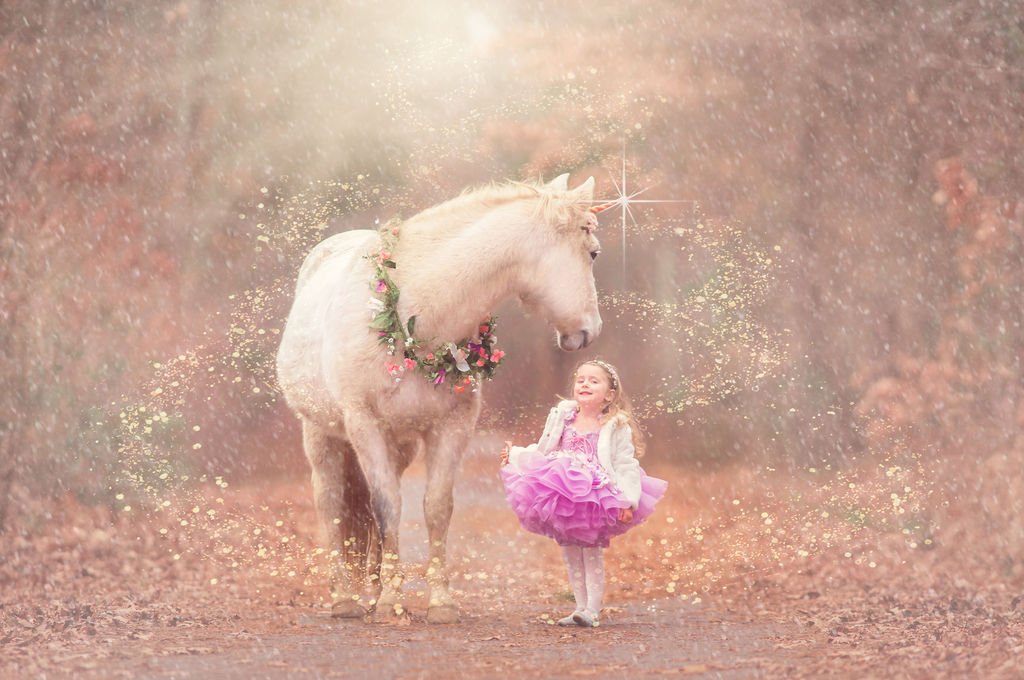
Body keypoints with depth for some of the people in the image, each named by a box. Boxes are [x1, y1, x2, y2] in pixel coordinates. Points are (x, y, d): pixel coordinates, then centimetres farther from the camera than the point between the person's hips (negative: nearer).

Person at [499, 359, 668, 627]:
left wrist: (627, 502, -17)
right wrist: (516, 454, 15)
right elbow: (543, 452, 18)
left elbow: (626, 466, -9)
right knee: (570, 553, 7)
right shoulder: (562, 417, 7)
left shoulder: (617, 426, -6)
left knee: (592, 552, -3)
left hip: (597, 501, -5)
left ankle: (592, 610, 2)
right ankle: (581, 606, 15)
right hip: (562, 497, 5)